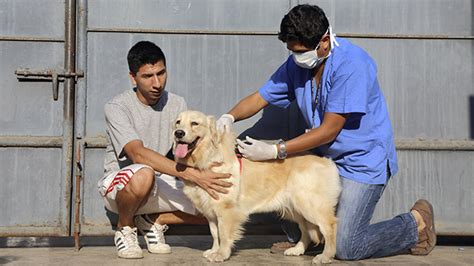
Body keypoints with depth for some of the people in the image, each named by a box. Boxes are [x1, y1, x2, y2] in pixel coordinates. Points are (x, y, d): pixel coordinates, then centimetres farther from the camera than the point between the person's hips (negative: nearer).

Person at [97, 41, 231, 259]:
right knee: (143, 175, -41)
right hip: (119, 182, -5)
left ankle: (154, 220, 5)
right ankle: (125, 229, -9)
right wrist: (191, 174, -40)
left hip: (161, 185, 5)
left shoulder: (177, 104, 0)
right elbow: (138, 153, -31)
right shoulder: (117, 107, -18)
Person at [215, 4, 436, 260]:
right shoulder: (296, 64, -1)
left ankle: (416, 223, 12)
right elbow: (259, 98, 4)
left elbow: (329, 130, -24)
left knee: (346, 247, -12)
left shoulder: (351, 64, -24)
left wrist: (275, 151, -26)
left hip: (362, 160, -7)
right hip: (324, 157, 7)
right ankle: (303, 237, 18)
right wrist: (229, 117, -18)